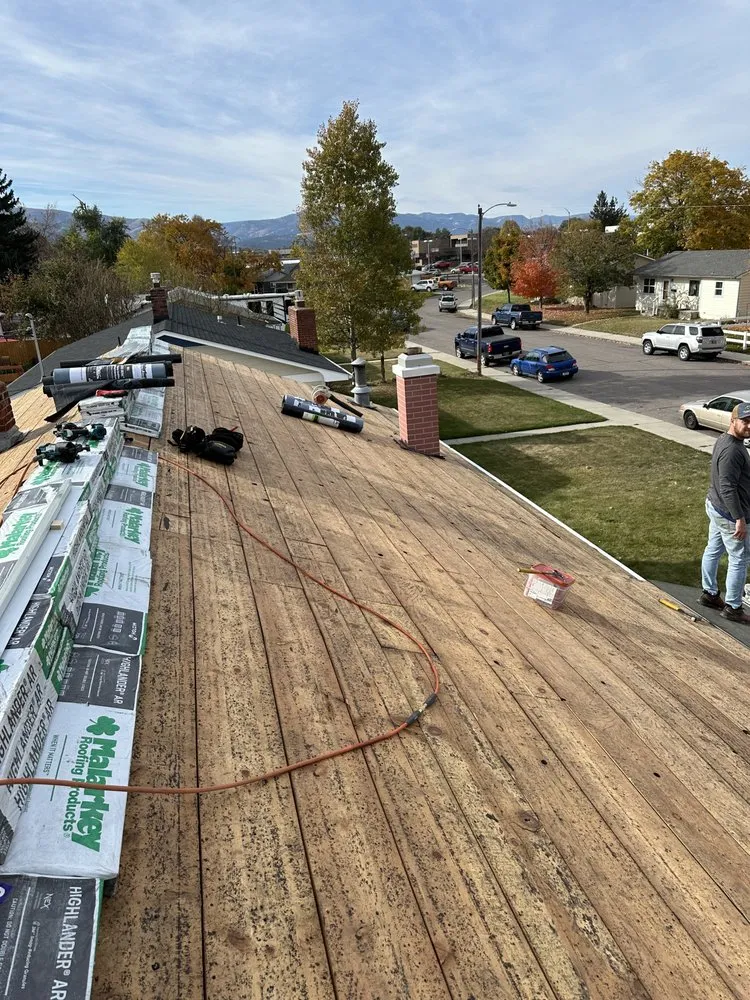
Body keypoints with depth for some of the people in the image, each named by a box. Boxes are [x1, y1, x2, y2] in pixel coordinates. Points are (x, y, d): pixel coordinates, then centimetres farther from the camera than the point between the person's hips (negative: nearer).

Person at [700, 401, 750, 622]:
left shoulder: (725, 440, 5)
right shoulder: (732, 451, -27)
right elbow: (727, 488, -29)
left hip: (715, 507, 10)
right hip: (729, 514, -10)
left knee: (713, 550, 20)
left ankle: (709, 593, 35)